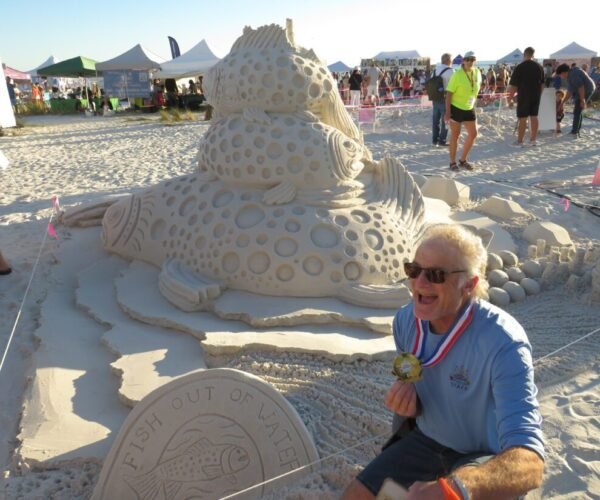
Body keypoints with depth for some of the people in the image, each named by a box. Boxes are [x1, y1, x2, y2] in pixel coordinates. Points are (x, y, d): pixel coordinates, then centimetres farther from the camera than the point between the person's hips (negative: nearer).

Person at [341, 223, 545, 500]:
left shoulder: (503, 343, -30)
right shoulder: (406, 319, -12)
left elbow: (529, 464, -39)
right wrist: (406, 396, -18)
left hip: (491, 457, -4)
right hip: (428, 441, 5)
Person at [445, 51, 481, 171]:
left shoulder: (477, 72, 1)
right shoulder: (457, 75, -15)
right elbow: (449, 93, -15)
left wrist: (473, 102, 15)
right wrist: (447, 111, -20)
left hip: (469, 109, 6)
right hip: (456, 108, -6)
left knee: (473, 133, 4)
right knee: (455, 135, 2)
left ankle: (463, 160, 19)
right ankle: (452, 162, 14)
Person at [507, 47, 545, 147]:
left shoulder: (520, 67, -9)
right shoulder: (539, 67, 7)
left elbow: (513, 84, -10)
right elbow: (542, 83, 14)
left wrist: (511, 95, -1)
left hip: (524, 95, -5)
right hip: (536, 95, 5)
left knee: (522, 119, -3)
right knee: (534, 117, 10)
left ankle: (520, 141, -2)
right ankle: (533, 139, 14)